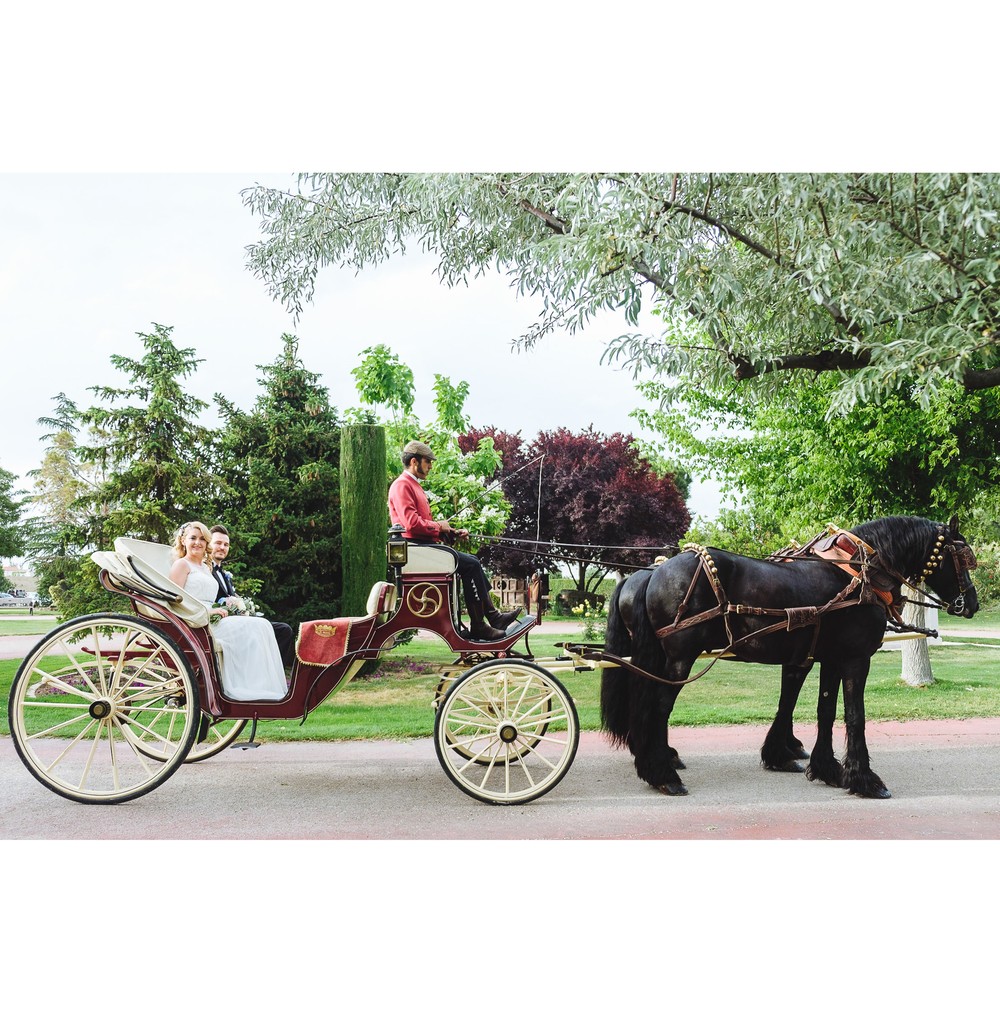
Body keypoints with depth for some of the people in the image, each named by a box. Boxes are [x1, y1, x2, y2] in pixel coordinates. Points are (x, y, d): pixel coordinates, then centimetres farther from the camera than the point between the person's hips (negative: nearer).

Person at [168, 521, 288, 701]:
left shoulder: (206, 568, 27)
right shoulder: (182, 564, 3)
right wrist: (208, 611, -16)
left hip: (210, 620, 7)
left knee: (260, 625, -17)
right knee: (256, 627, -24)